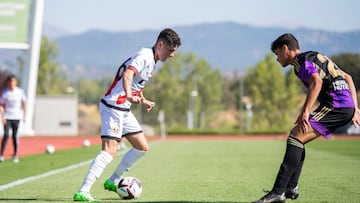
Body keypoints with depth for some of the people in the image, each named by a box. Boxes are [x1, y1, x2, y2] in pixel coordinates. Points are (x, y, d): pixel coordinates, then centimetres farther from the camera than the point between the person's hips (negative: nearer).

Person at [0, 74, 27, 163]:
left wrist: (24, 114, 4)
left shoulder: (20, 91, -2)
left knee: (15, 136, 2)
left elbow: (24, 103, 8)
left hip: (16, 117, 1)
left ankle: (15, 156, 12)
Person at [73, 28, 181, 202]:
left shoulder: (151, 61, 15)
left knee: (142, 147, 13)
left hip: (124, 109, 10)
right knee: (109, 151, -19)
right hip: (113, 107, -10)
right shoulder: (144, 56, -16)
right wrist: (129, 96, -51)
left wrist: (143, 101, 40)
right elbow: (127, 75, -35)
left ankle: (113, 182, 23)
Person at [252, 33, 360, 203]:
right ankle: (291, 188, 18)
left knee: (296, 135, -16)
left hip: (335, 105, -10)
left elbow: (316, 81, -22)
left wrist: (305, 111, -25)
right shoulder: (316, 57, 29)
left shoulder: (301, 61, -1)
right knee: (298, 138, 16)